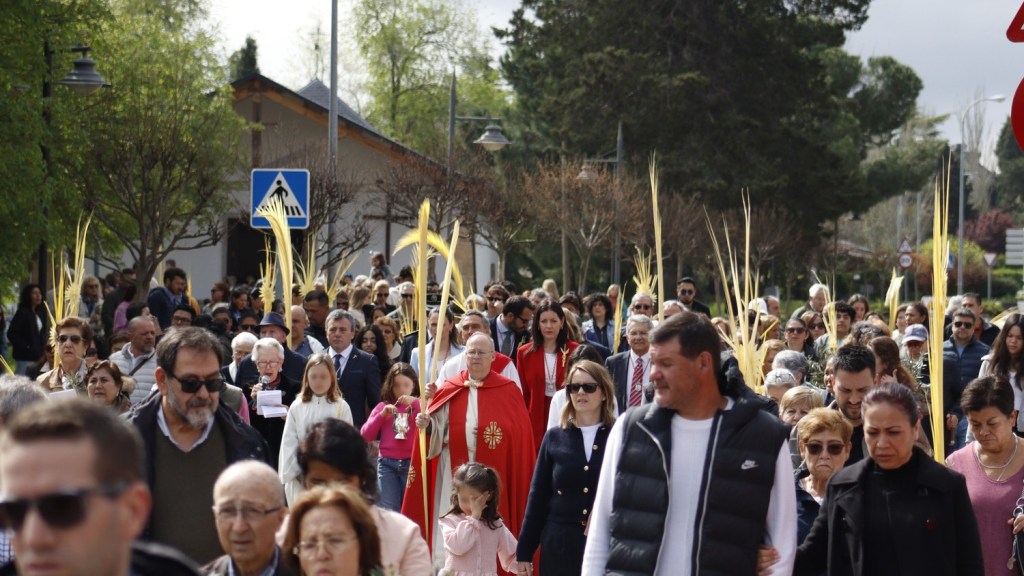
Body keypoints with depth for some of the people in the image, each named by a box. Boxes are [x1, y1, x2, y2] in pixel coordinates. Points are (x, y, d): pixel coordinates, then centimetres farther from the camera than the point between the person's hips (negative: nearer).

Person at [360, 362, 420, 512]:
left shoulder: (419, 405, 7)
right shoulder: (383, 407, 12)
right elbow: (365, 435, 7)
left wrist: (415, 403, -15)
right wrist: (381, 415, -4)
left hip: (412, 463, -1)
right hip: (387, 464, 2)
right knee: (389, 511, -2)